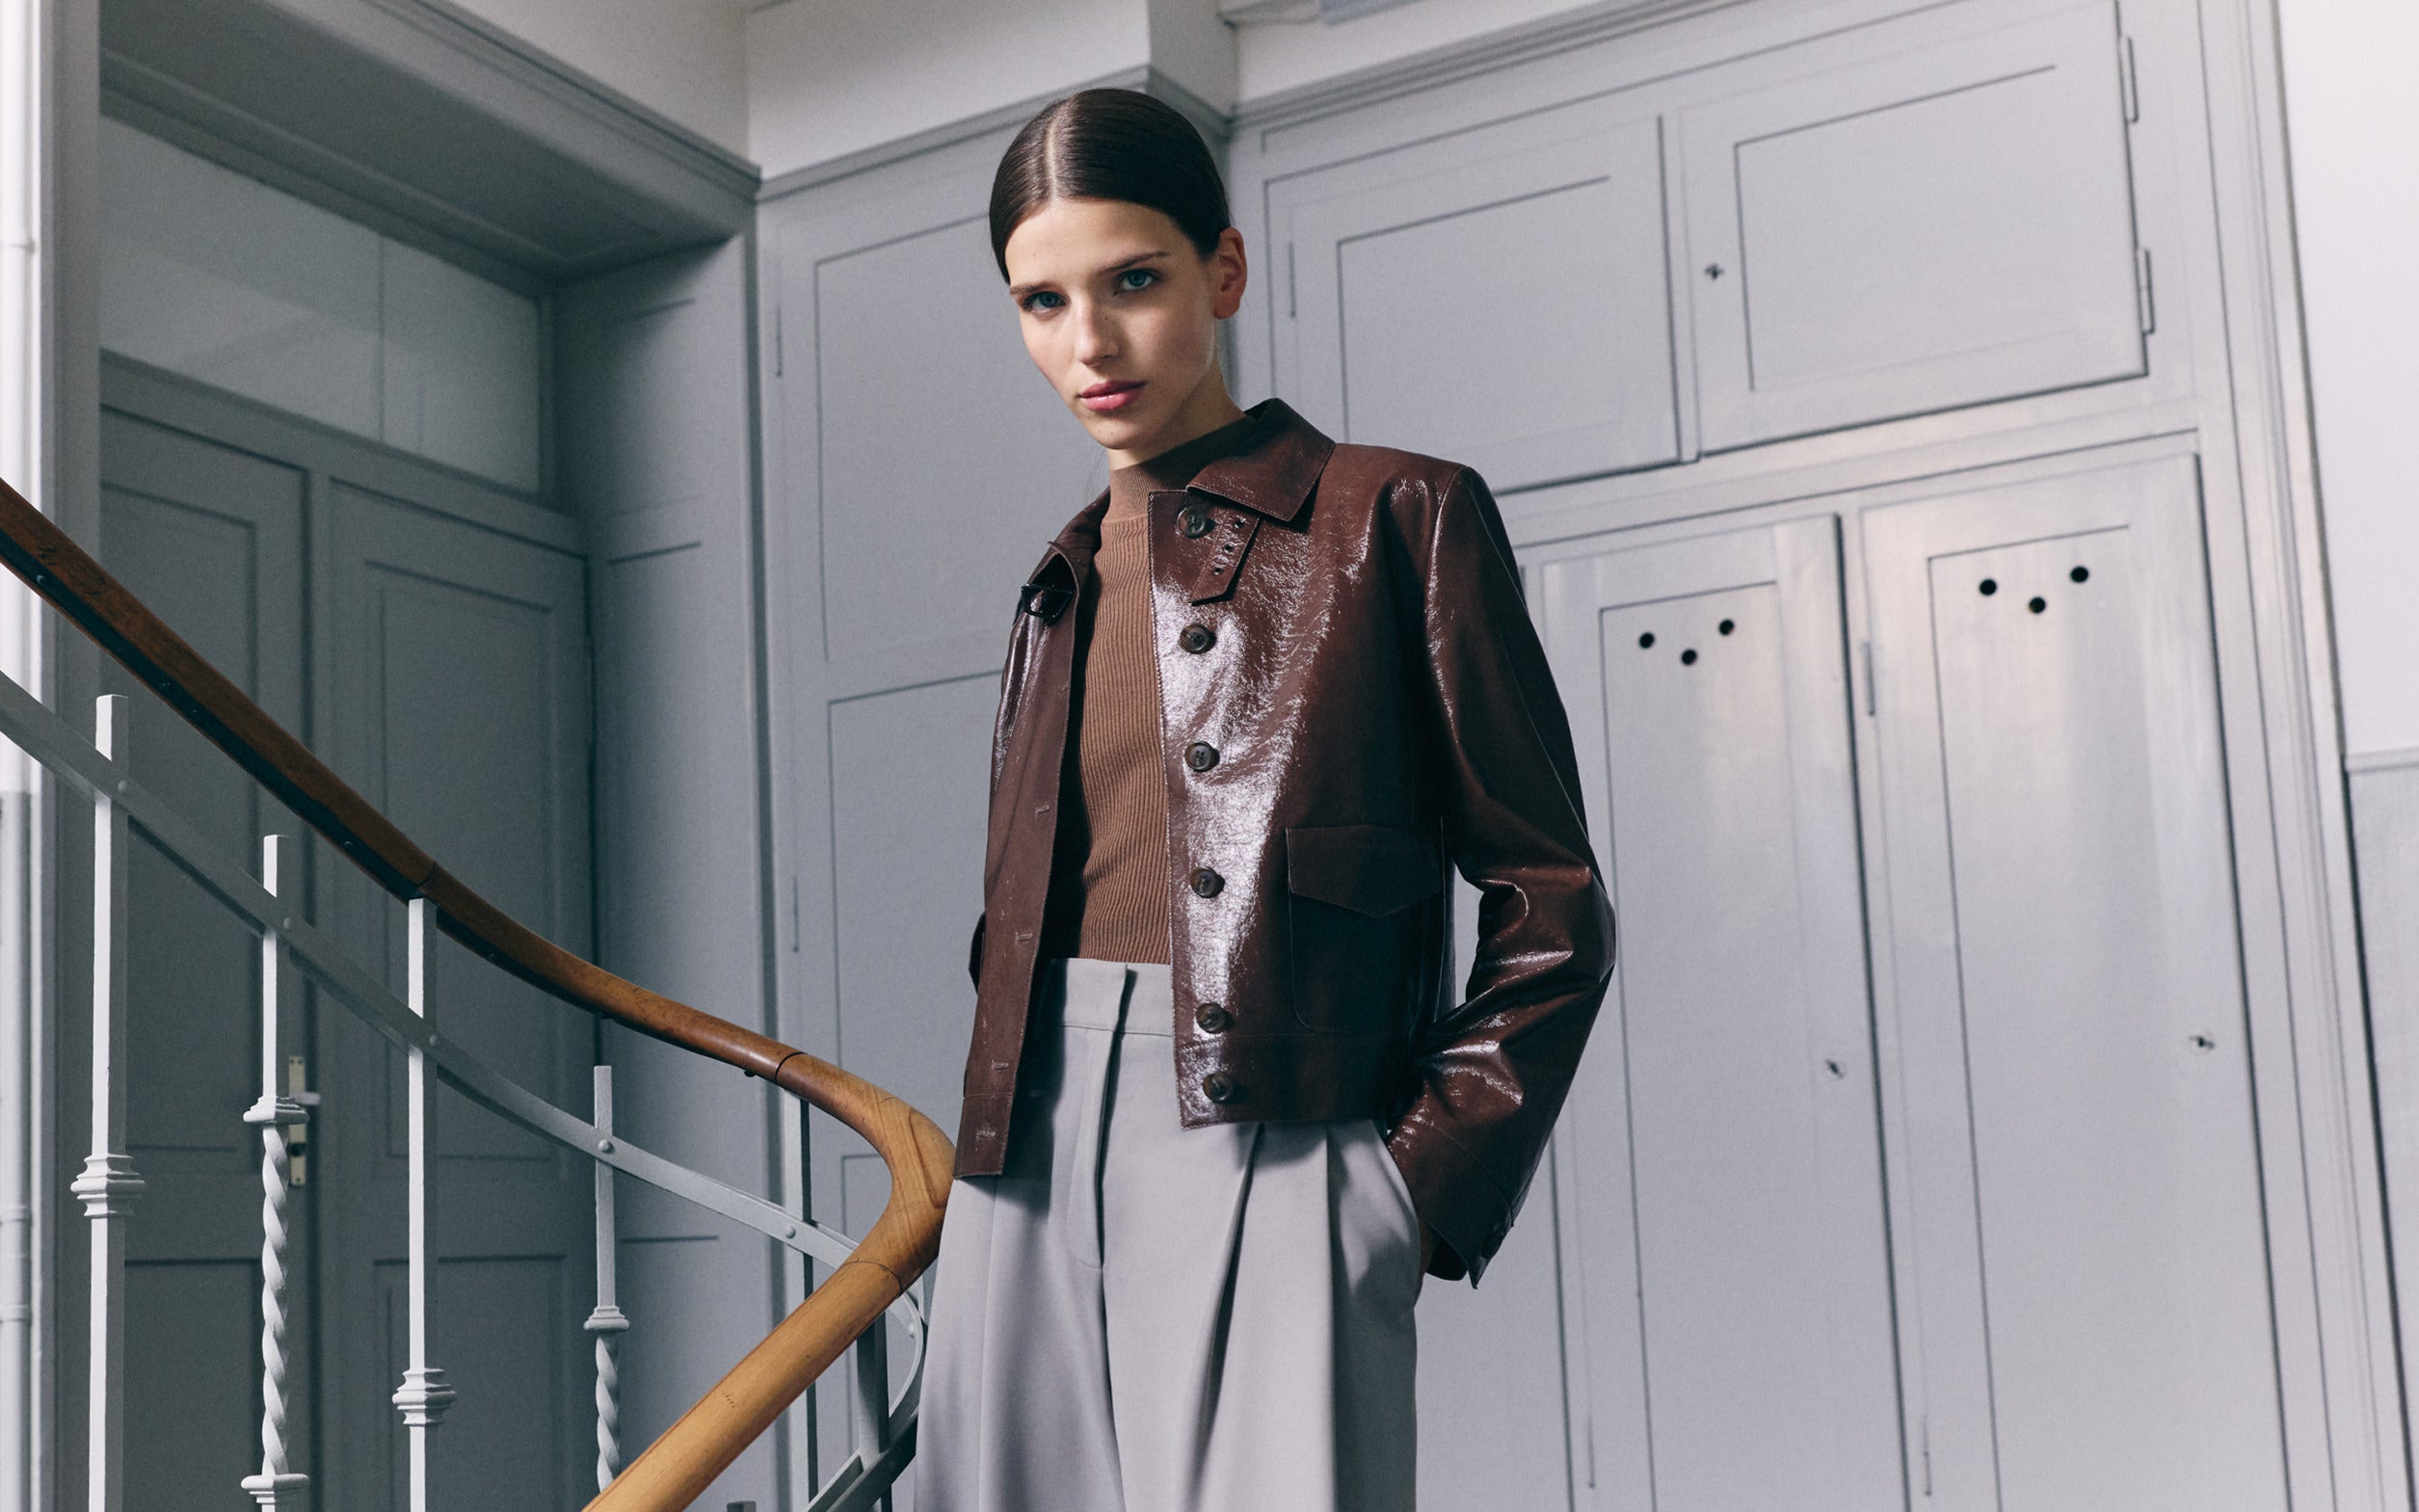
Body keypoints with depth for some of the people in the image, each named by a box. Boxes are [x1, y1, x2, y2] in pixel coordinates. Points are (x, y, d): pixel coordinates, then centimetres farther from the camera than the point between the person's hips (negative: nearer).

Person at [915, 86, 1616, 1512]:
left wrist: (1423, 1182, -9)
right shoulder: (1065, 581, 20)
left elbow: (1552, 908, 0)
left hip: (1269, 1141, -5)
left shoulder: (1394, 516, 3)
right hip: (1037, 1144, 6)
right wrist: (992, 1157, 10)